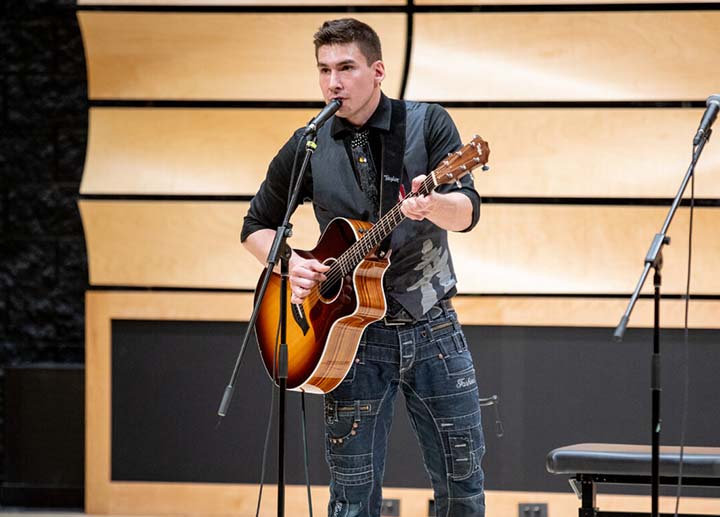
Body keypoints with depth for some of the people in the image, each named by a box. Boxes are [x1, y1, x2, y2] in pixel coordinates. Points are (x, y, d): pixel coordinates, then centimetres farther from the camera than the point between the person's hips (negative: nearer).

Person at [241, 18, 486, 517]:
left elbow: (468, 213, -16)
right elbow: (257, 226, 11)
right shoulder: (307, 148, 0)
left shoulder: (427, 124, -4)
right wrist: (289, 263, -10)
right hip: (353, 327, 0)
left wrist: (432, 205, -39)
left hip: (432, 326, 0)